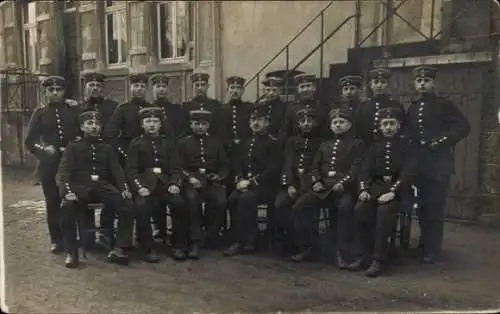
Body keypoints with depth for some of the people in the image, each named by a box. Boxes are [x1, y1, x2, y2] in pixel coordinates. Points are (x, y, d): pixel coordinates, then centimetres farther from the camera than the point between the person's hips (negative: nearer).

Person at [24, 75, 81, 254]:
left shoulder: (73, 111, 7)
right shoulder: (39, 113, 5)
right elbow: (29, 141, 2)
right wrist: (44, 149, -13)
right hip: (49, 165, 0)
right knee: (53, 203, 5)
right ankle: (56, 240, 16)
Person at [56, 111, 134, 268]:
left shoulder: (107, 148, 19)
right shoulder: (73, 147, 12)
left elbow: (117, 171, 10)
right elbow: (63, 172, 0)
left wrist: (124, 189, -11)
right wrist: (67, 191, -21)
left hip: (103, 186, 2)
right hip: (81, 187, -2)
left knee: (127, 206, -26)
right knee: (67, 207, -34)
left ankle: (118, 249, -19)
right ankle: (71, 252, -19)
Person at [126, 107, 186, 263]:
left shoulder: (169, 142, 15)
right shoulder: (135, 144, 9)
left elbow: (175, 168, 9)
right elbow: (130, 169, 0)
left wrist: (175, 183, -12)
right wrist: (139, 187, -18)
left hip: (165, 183, 2)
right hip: (145, 184, -2)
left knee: (179, 203, -26)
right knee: (142, 207, -32)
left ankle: (177, 244, -8)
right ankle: (148, 249, -16)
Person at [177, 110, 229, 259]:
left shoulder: (216, 142, 19)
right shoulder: (184, 143, 14)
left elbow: (224, 166, 14)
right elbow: (181, 167, 5)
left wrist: (219, 177, -8)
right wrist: (190, 178, -14)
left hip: (212, 181, 1)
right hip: (191, 181, -1)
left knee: (221, 201, -30)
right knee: (192, 198, -35)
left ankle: (211, 238, -7)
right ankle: (195, 242, -27)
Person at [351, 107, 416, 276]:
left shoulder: (406, 145, 4)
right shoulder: (375, 145, 16)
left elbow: (408, 172, -7)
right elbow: (366, 169, 10)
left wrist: (393, 192, -20)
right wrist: (364, 189, -8)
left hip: (397, 188, -3)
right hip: (377, 185, 4)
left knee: (384, 211, -33)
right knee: (360, 209, -25)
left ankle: (378, 259, -25)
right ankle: (363, 254, -14)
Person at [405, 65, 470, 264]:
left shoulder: (444, 105, -2)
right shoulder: (412, 108, 14)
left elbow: (463, 127, -8)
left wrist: (441, 142, -14)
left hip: (439, 164, -5)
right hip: (419, 164, 5)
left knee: (435, 207, -3)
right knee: (423, 205, 11)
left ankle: (432, 249, 6)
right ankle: (424, 244, 23)